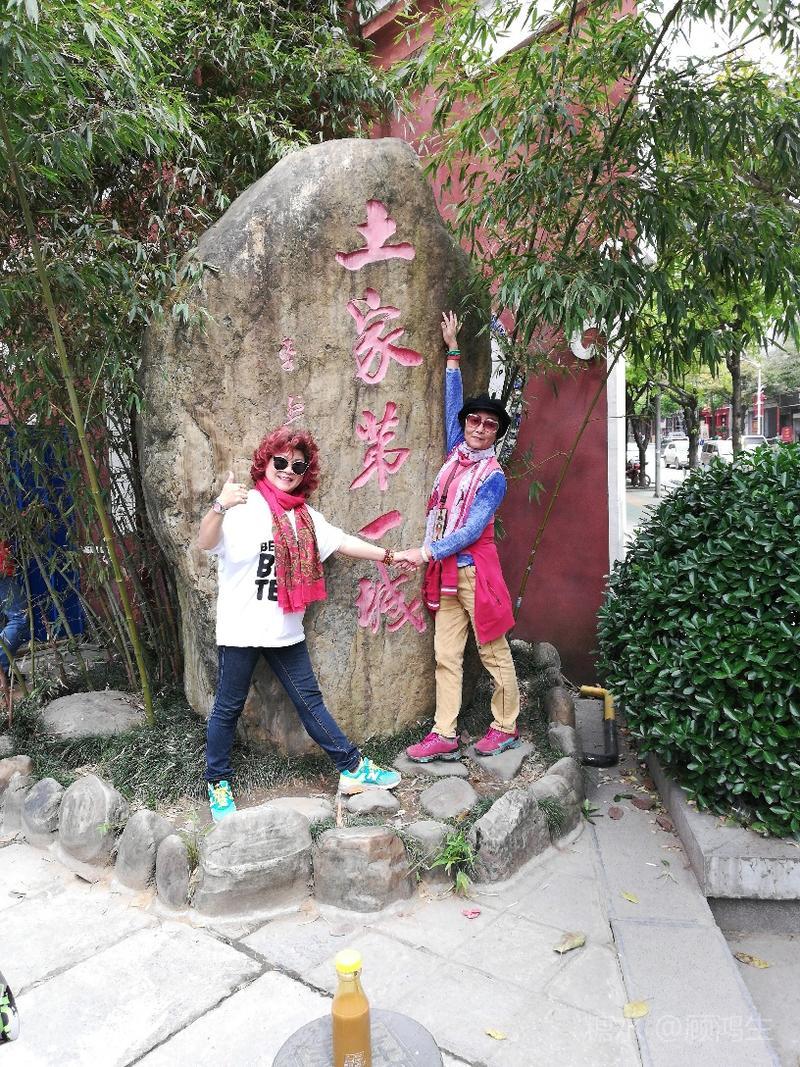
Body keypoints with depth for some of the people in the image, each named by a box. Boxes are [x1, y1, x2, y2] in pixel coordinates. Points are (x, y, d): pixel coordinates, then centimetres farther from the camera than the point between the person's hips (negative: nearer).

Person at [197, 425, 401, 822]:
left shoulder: (304, 517, 10)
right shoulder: (242, 507, -11)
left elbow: (342, 542, 15)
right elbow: (205, 542, -25)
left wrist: (388, 556, 16)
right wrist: (219, 506, -43)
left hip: (286, 630, 5)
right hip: (241, 629, -5)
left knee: (310, 701, 12)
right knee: (228, 708, 8)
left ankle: (353, 769, 20)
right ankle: (217, 782, 27)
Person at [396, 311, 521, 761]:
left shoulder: (493, 476, -7)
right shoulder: (456, 453, 10)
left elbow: (472, 529, -15)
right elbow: (453, 403, 20)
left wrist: (428, 551, -20)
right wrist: (453, 351, 23)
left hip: (475, 570, -6)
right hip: (446, 572, 6)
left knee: (495, 653, 6)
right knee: (447, 657, 6)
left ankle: (506, 727, 21)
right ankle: (445, 736, 11)